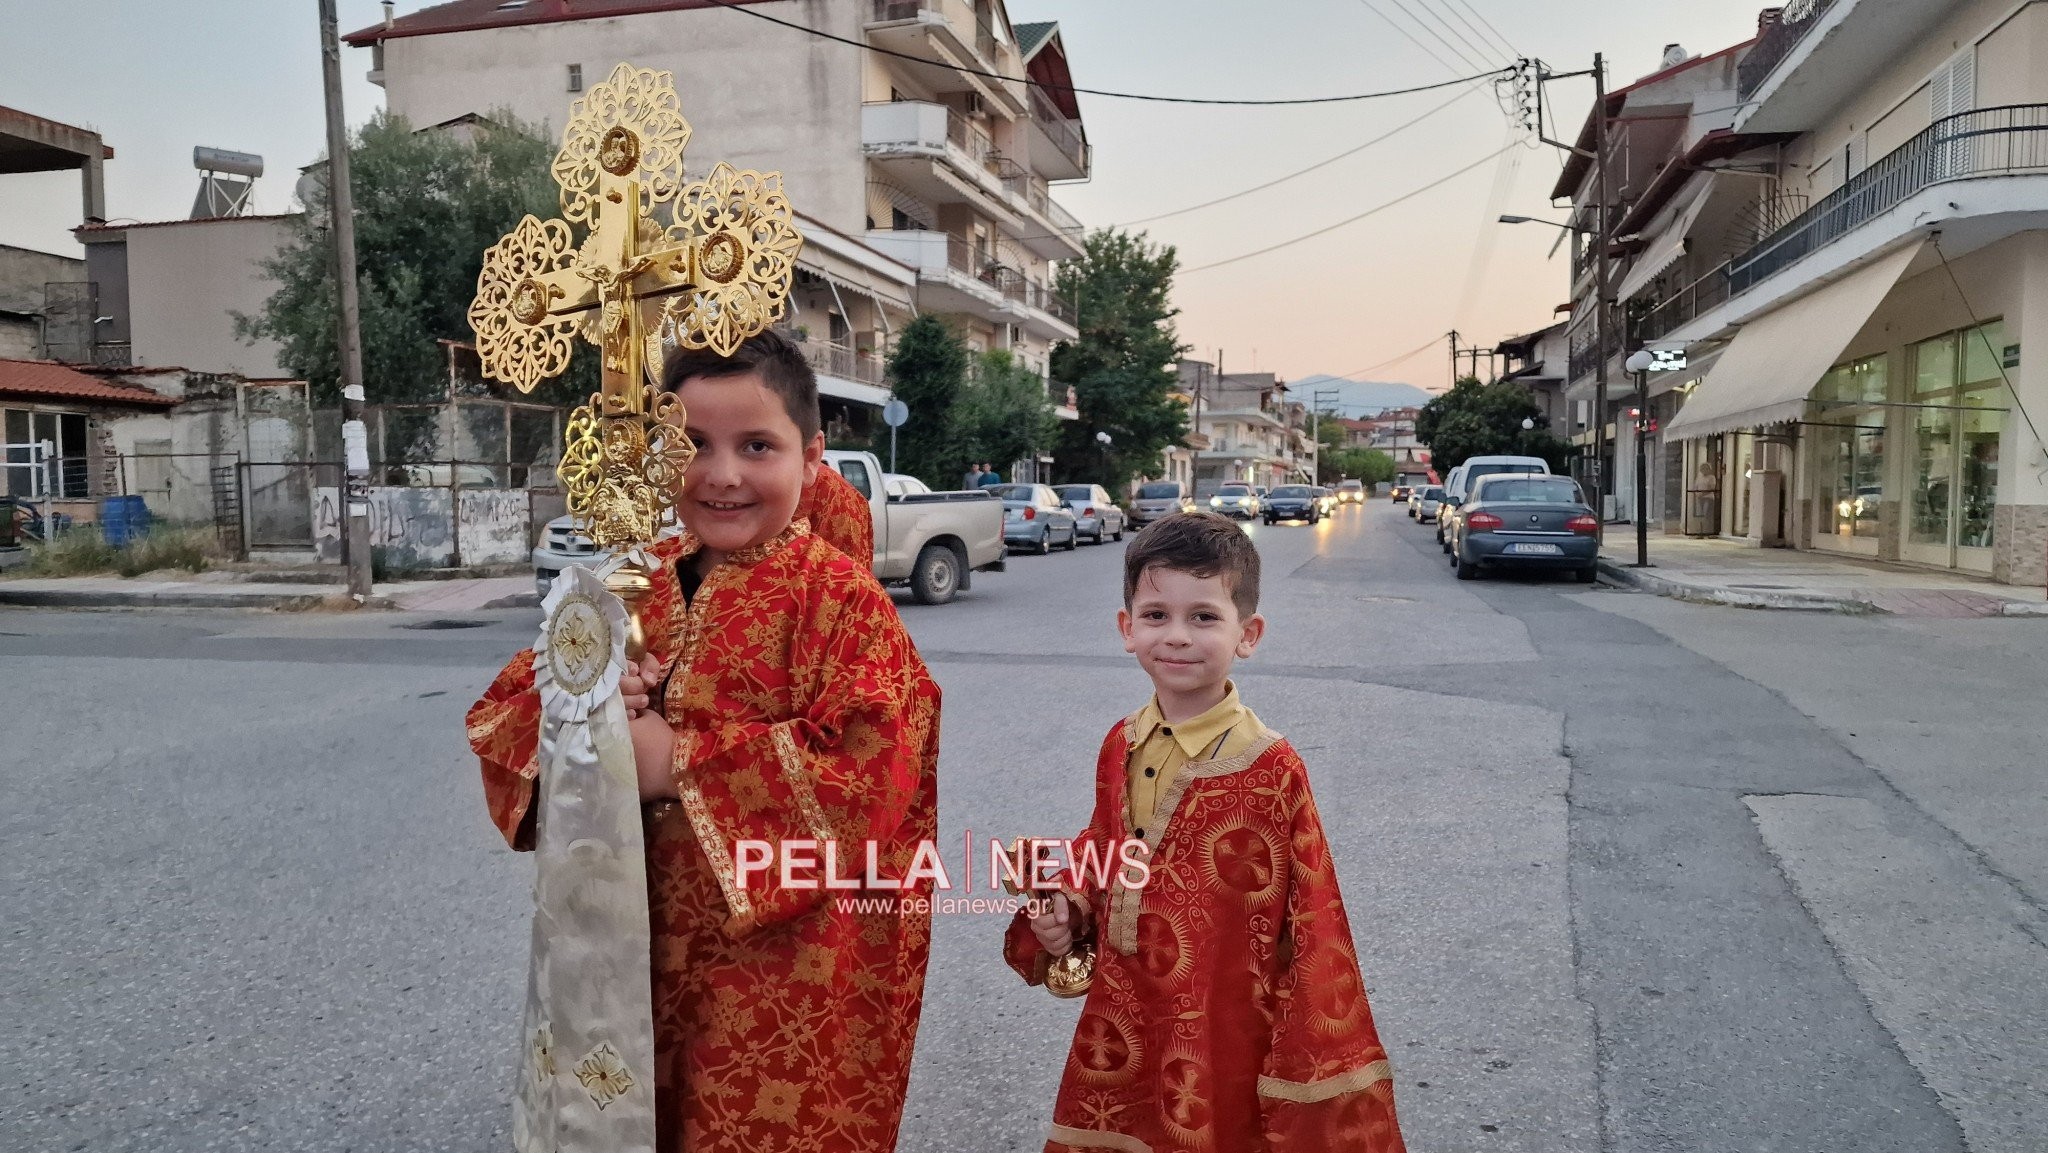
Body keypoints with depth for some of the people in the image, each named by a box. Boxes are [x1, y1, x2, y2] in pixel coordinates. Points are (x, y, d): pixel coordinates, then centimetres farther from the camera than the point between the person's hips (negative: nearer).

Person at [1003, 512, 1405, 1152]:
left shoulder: (1272, 769, -17)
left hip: (1223, 1042, -5)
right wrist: (1064, 910, -3)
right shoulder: (1120, 746, 0)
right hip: (1118, 1036, 5)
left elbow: (1313, 927, -13)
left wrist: (1314, 1059, -9)